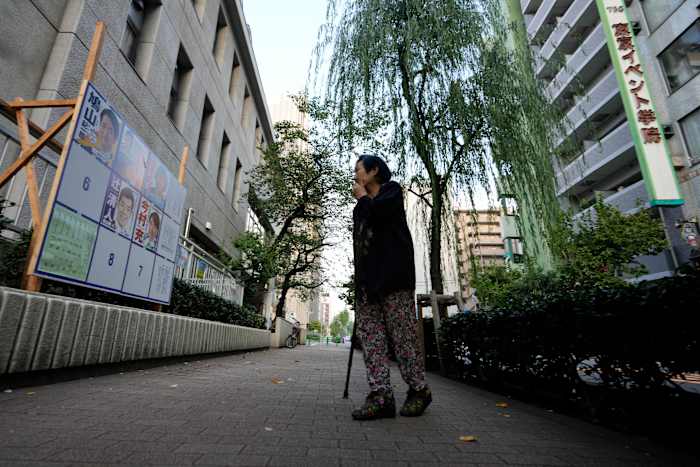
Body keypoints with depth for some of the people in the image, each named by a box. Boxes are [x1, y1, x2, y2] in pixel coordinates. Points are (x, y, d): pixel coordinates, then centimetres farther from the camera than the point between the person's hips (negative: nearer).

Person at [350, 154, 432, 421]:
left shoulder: (391, 190, 8)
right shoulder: (362, 206, 28)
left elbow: (377, 212, -13)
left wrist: (362, 197, 6)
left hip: (392, 271, -7)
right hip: (367, 274, 7)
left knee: (402, 331, -6)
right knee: (369, 332, -3)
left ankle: (419, 389, 8)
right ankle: (381, 396, -3)